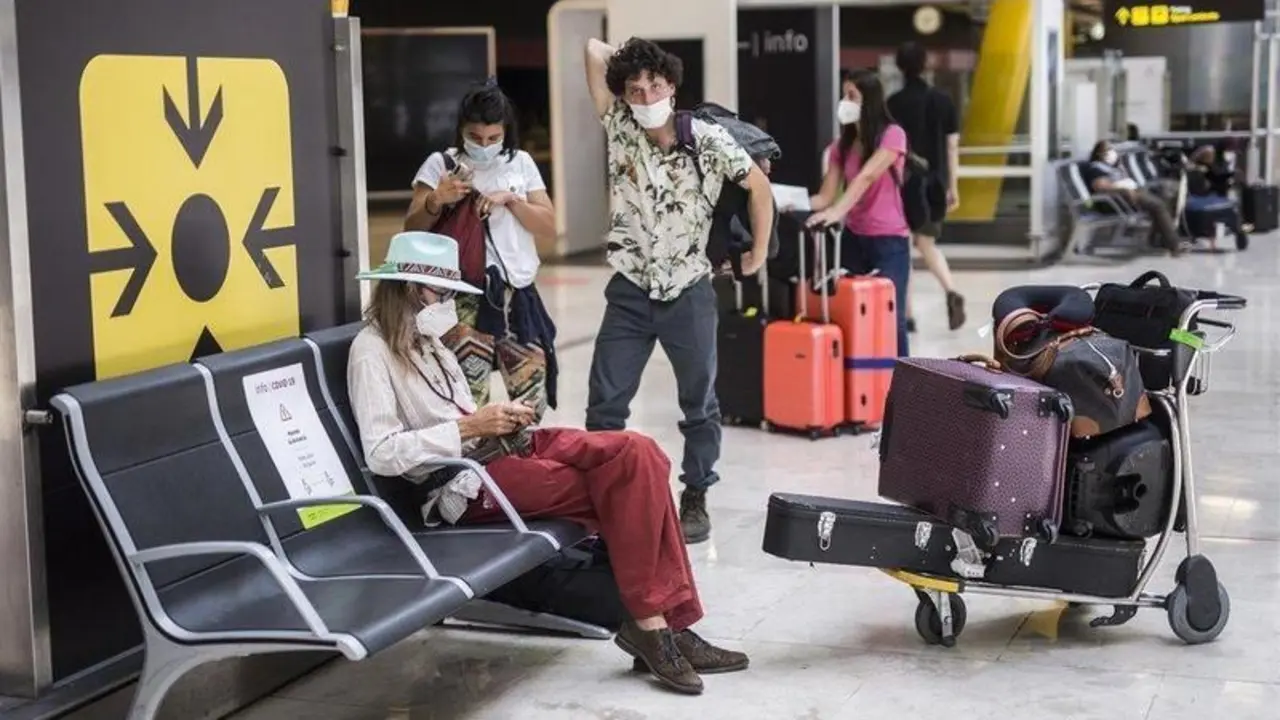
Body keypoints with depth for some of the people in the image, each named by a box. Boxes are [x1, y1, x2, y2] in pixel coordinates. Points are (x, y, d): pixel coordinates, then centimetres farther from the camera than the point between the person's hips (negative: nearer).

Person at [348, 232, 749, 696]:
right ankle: (651, 623, -10)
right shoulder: (372, 351, -6)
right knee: (627, 485, -21)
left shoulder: (425, 343, 21)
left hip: (495, 448, 8)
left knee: (638, 454, -15)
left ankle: (664, 622, -15)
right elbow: (382, 454, -17)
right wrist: (469, 427, -18)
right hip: (466, 480, -8)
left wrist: (499, 419, 3)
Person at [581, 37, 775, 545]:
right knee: (604, 404, 2)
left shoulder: (708, 139, -9)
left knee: (699, 404, 9)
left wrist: (759, 253, 5)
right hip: (629, 292, 2)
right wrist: (626, 63, 5)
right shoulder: (618, 127, -4)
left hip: (689, 293, -1)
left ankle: (695, 500, 22)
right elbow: (594, 49, -7)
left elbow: (760, 186, 3)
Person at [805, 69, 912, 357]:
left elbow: (866, 177, -25)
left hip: (889, 241, -6)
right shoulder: (842, 145, 10)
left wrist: (836, 212, -39)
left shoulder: (892, 135, -9)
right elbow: (826, 195, 1)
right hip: (853, 238, 6)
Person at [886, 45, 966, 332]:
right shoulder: (943, 100, 3)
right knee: (927, 243, 19)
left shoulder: (894, 103, -8)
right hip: (935, 183, 4)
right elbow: (952, 146, 5)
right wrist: (953, 186, 11)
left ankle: (907, 315, 6)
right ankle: (951, 291, -5)